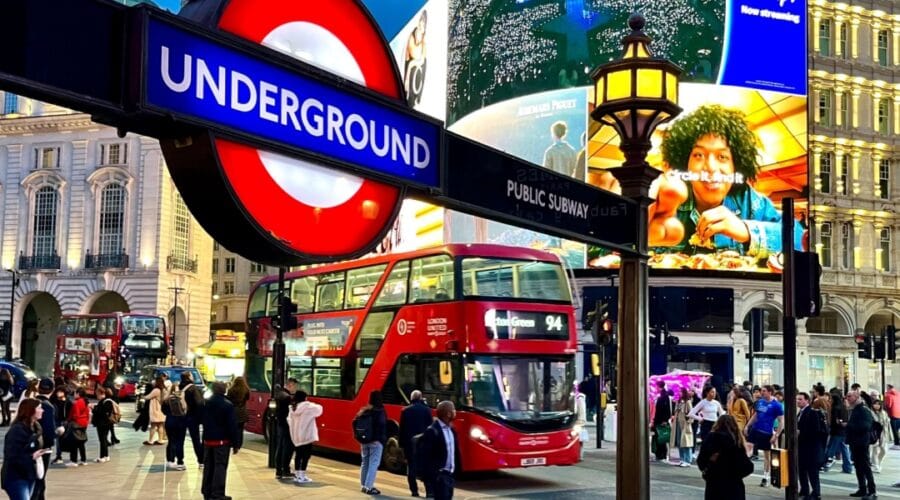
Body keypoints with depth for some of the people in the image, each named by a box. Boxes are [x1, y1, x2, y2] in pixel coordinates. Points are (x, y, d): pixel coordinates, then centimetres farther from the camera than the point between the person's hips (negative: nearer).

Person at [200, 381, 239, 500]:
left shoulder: (205, 403, 5)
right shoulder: (227, 405, -13)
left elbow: (201, 421, 14)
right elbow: (232, 425, -13)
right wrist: (235, 444, -8)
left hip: (208, 440, 6)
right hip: (222, 440, -6)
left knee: (208, 466, 14)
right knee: (220, 466, -4)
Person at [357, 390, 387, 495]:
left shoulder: (363, 410, 8)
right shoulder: (380, 411, -10)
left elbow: (355, 422, 6)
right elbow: (382, 425, -16)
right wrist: (384, 439, -8)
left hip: (364, 440, 7)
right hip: (376, 441, -7)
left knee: (365, 462, 16)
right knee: (373, 463, -5)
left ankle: (364, 485, 22)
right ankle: (369, 487, -10)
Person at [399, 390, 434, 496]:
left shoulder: (405, 411, 2)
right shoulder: (426, 410, -4)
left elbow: (402, 428, 3)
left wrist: (401, 443, 8)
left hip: (409, 443, 1)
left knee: (411, 467, 8)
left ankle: (414, 490, 5)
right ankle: (429, 491, -6)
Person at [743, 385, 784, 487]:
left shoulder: (776, 405, -11)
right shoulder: (759, 402, 7)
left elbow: (781, 422, -10)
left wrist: (776, 435, -15)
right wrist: (747, 426, 10)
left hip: (766, 433, -5)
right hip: (755, 429, 5)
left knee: (767, 454, 8)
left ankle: (765, 478, 19)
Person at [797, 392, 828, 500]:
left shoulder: (813, 412, -13)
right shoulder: (801, 413, 16)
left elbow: (816, 430, -22)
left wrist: (800, 433, -20)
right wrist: (796, 432, 0)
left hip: (811, 447, -9)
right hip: (802, 446, 9)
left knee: (812, 471, -5)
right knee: (802, 470, 11)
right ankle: (805, 491, 20)